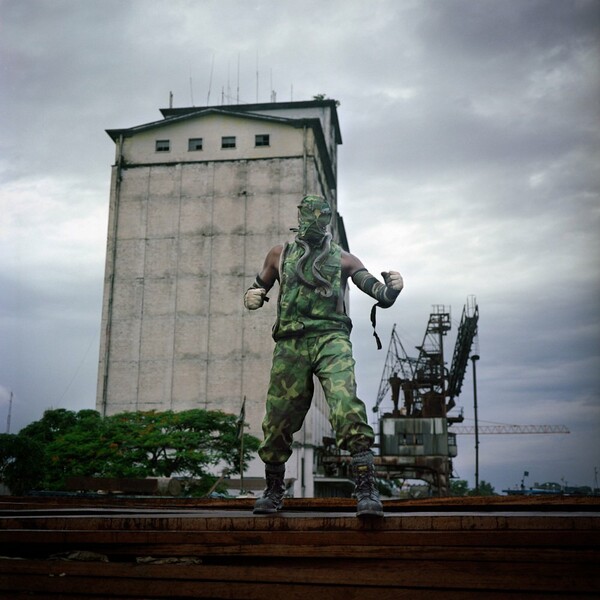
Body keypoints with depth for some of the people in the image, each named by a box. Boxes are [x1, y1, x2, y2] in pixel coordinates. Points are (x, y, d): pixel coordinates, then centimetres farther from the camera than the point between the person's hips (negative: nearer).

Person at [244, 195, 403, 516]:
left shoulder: (343, 259, 14)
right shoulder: (279, 255, 18)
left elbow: (382, 297, 9)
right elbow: (257, 290, 26)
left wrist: (392, 288, -15)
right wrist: (251, 298, 1)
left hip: (331, 339, -2)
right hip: (290, 345, 2)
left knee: (349, 411, -21)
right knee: (277, 422, 5)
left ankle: (367, 492, -17)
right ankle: (273, 492, 26)